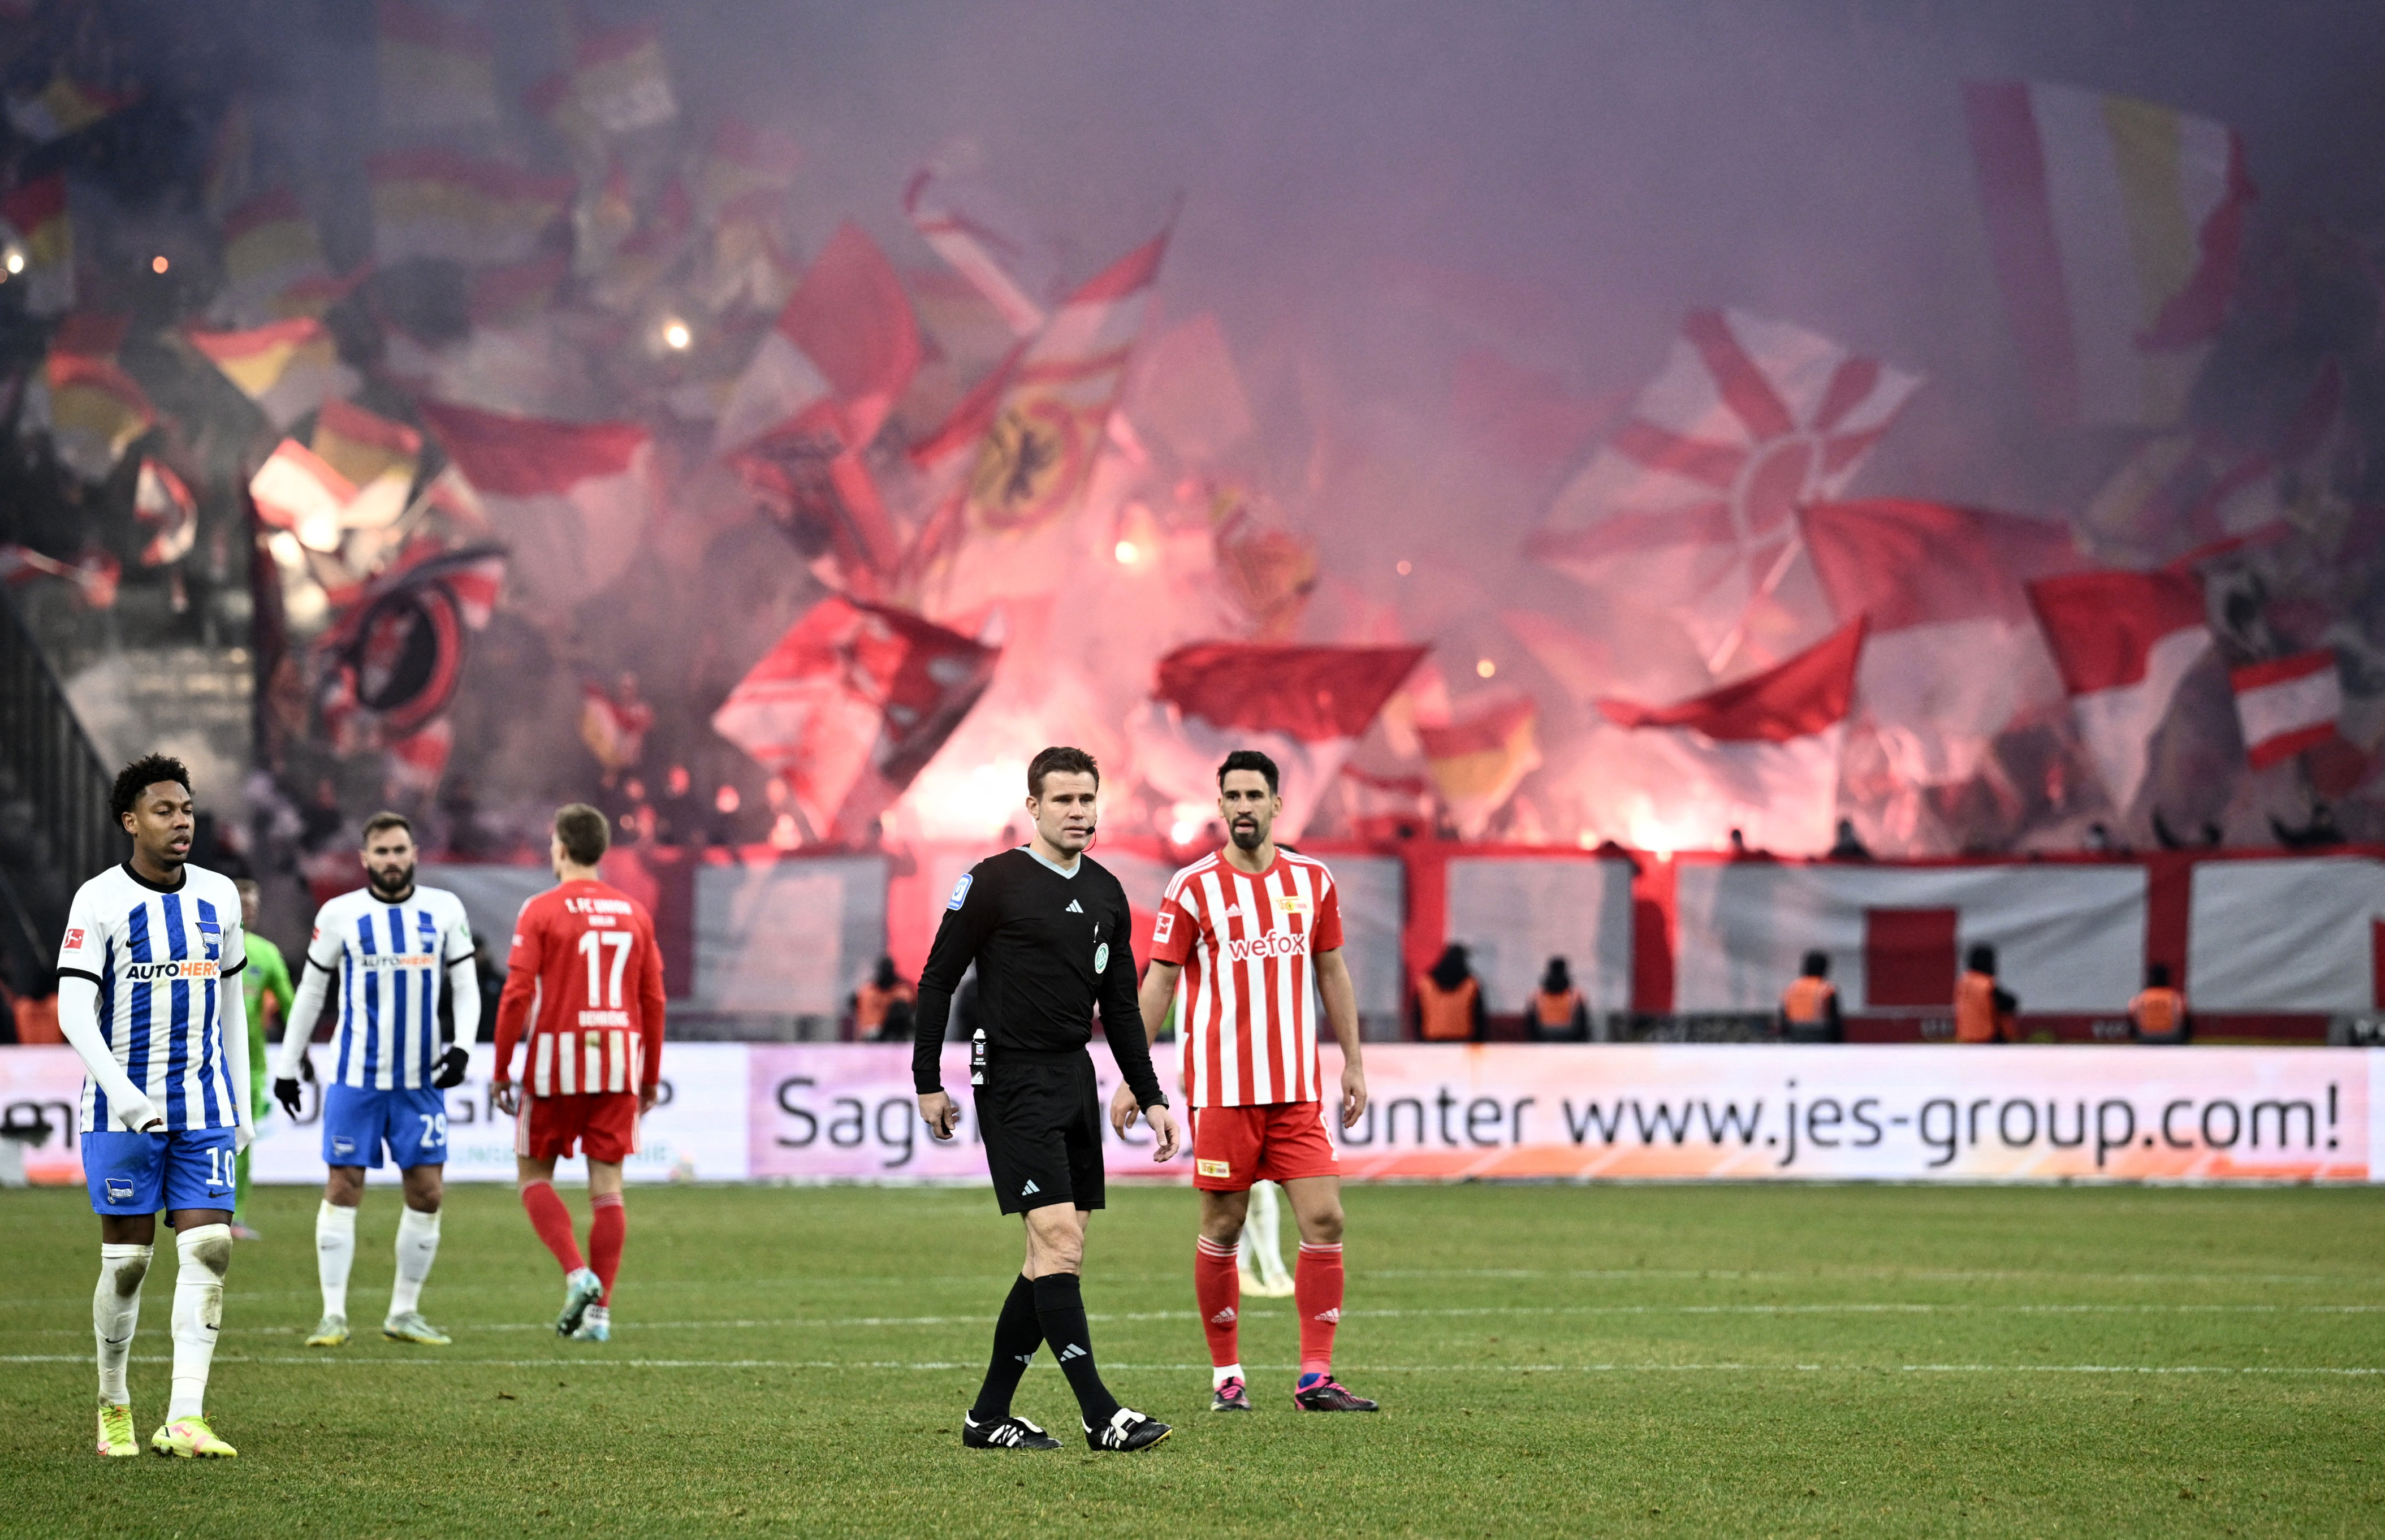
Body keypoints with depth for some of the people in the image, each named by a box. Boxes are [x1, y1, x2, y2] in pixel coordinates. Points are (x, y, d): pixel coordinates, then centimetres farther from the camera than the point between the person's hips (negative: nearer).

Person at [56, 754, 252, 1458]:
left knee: (208, 1249, -9)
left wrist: (243, 1103, 16)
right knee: (127, 1259, 2)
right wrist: (125, 1096, -24)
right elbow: (74, 1012, -13)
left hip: (204, 1109, 4)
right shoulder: (100, 900, -7)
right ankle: (113, 1406, 21)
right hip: (123, 1110, -4)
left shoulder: (218, 896, 8)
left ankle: (184, 1419, -13)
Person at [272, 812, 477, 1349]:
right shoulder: (340, 915, 0)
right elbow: (310, 991, 8)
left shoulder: (444, 911, 4)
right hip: (355, 1078, -2)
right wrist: (287, 1065, 9)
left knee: (427, 1193, 1)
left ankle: (404, 1313, 12)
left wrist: (461, 1047, -8)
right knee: (343, 1189, -4)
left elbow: (465, 986, 8)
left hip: (421, 1079, 2)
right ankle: (333, 1316, -1)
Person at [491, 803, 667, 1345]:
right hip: (619, 1063, 3)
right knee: (607, 1186, 5)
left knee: (535, 1174, 10)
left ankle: (577, 1274, -10)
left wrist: (501, 1069, -2)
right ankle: (599, 1310, 1)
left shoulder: (541, 911, -4)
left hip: (556, 1061, -3)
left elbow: (517, 995, -9)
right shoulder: (634, 913, 8)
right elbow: (653, 1000, 10)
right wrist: (651, 1077, 17)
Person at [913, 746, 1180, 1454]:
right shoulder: (994, 882, -7)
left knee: (1057, 1256, 5)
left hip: (1075, 1078, 7)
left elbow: (1121, 1005, 19)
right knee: (1057, 1237, -15)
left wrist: (1150, 1097, 15)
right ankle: (1100, 1414, -17)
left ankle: (989, 1415, 13)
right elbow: (937, 980, -3)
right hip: (1014, 1082, -7)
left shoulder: (1106, 893, 12)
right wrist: (929, 1083, -5)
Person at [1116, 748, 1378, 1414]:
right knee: (1223, 1229, 2)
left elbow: (1332, 973, 16)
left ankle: (1316, 1377, -2)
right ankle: (1226, 1375, 14)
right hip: (1221, 1088, -3)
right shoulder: (1193, 888, -2)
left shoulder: (1313, 879, 8)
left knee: (1324, 1219, -6)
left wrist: (1353, 1064, 14)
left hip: (1297, 1089, 3)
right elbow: (1158, 984, 1)